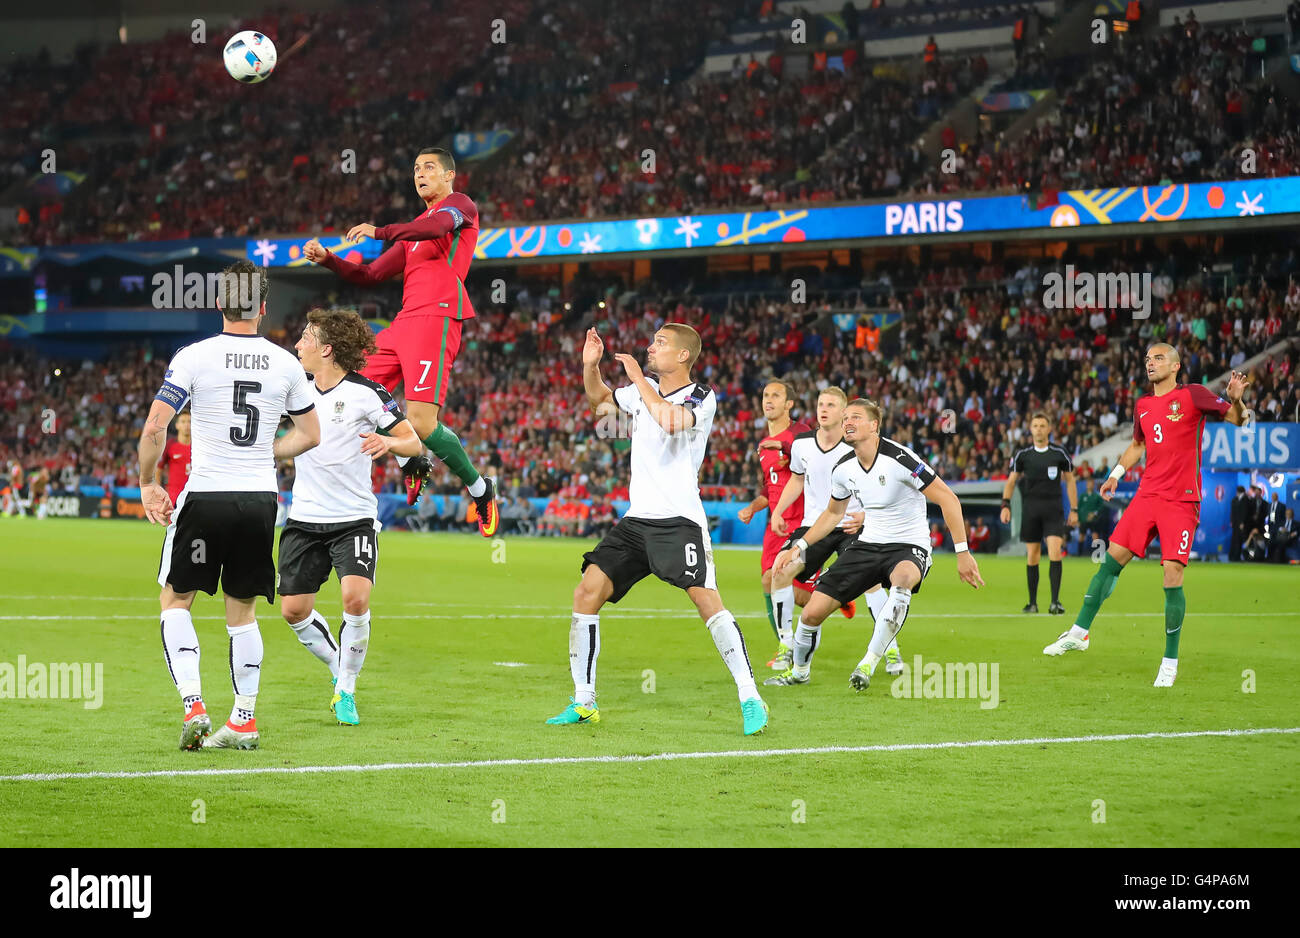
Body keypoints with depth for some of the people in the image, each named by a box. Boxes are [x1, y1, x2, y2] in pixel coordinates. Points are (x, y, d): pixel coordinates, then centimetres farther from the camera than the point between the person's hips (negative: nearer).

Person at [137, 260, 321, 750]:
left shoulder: (194, 357, -7)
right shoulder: (285, 364, 3)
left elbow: (154, 428, -12)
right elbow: (310, 435, 12)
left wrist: (148, 485, 1)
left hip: (205, 495, -3)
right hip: (260, 499, 3)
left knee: (175, 599, 12)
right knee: (243, 611, 14)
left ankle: (193, 704, -3)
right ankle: (244, 720, 14)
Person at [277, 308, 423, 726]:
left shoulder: (366, 393, -8)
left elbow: (414, 442, -7)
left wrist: (387, 443, -27)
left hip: (354, 519, -5)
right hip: (304, 520, 5)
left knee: (356, 598, -22)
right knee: (294, 610, 0)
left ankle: (346, 689, -3)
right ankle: (339, 670, 25)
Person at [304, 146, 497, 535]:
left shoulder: (460, 203, 6)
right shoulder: (414, 229, 30)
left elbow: (439, 225, -19)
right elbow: (371, 274, 27)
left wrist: (379, 232, -27)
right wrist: (327, 259, 13)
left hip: (435, 320, -9)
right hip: (404, 323, 9)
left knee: (421, 422, -19)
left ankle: (479, 489, 2)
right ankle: (411, 464, 18)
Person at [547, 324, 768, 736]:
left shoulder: (702, 398, -6)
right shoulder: (643, 390, 13)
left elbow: (671, 421, -28)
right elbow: (599, 398, 31)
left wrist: (638, 378, -15)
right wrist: (590, 365, 11)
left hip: (679, 520, -6)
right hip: (636, 519, 7)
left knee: (706, 598, -22)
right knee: (587, 593, -3)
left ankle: (750, 698, -16)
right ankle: (583, 702, 6)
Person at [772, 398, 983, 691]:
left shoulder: (898, 458, -20)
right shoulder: (843, 469, 1)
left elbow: (947, 499, -16)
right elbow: (833, 513, 22)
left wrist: (962, 552, -19)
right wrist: (799, 546, 14)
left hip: (908, 546, -6)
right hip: (868, 544, 6)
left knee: (902, 577, -44)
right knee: (812, 612, -4)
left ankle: (869, 663, -38)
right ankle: (799, 672, 27)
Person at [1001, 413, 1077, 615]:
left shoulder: (1059, 453, 3)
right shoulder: (1023, 454, 5)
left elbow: (1070, 480, 10)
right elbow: (1011, 481, 11)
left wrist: (1074, 510, 7)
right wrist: (1005, 505, -2)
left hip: (1053, 509, -1)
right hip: (1030, 509, 2)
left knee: (1055, 552, -15)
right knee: (1032, 556, 3)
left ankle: (1055, 601, -15)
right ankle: (1033, 602, 13)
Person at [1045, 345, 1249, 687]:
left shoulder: (1193, 395, -4)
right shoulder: (1142, 405, 13)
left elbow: (1236, 419, -6)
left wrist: (1235, 400, -27)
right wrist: (1116, 473, 20)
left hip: (1181, 500, -5)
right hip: (1147, 494, 5)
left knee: (1172, 573, -10)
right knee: (1112, 559, 2)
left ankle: (1170, 662, 0)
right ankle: (1079, 633, 14)